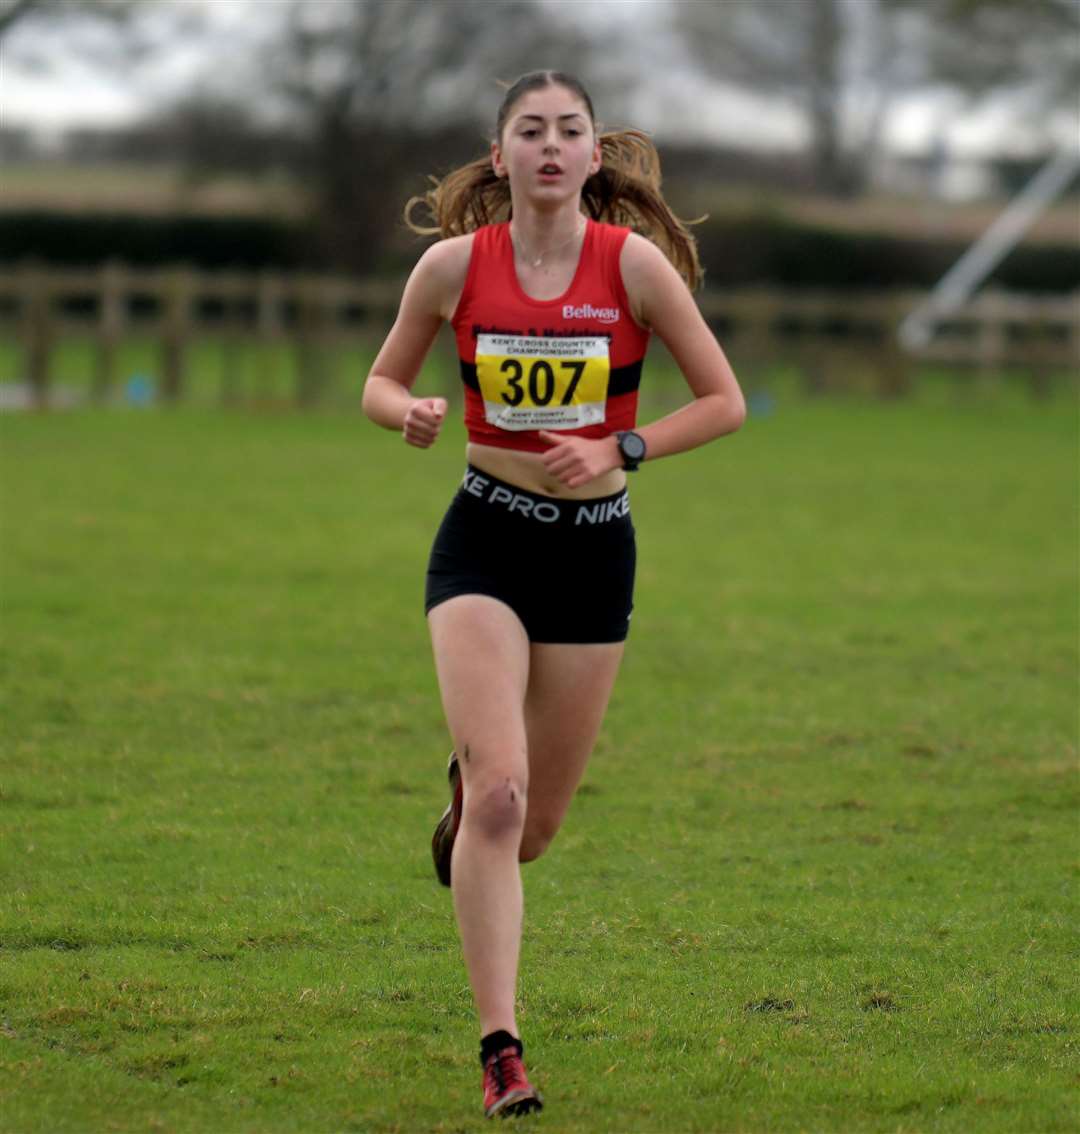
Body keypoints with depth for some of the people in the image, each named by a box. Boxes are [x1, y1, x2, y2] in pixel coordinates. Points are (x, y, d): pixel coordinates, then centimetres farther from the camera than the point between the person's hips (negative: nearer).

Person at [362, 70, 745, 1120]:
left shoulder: (634, 262, -9)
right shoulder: (454, 264, -6)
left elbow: (724, 401, -3)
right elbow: (381, 380, 8)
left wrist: (619, 450, -17)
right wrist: (407, 413, -15)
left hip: (595, 549, 1)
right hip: (484, 540, -1)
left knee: (530, 827, 10)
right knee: (499, 793, -19)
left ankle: (468, 796, 49)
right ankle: (500, 1047, -14)